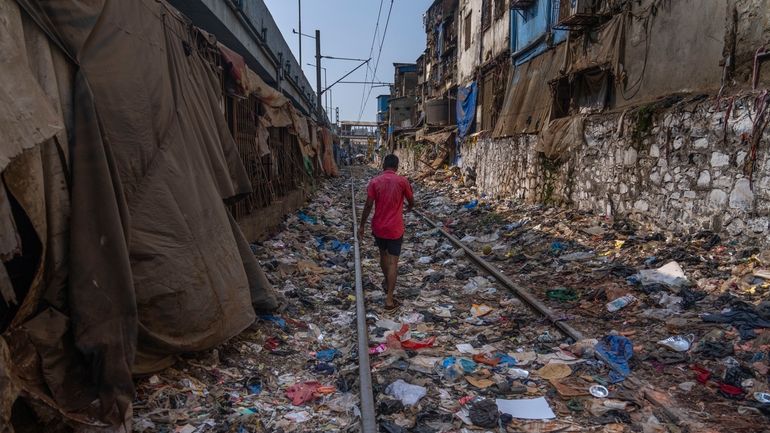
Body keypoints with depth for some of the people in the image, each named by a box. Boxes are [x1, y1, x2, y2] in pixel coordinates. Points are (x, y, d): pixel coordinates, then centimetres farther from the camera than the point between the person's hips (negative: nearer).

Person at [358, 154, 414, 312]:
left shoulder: (374, 182, -5)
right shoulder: (402, 181, -8)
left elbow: (368, 206, -7)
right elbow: (412, 202, 3)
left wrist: (362, 225, 2)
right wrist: (408, 209, 27)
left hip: (378, 227, 3)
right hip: (395, 228, -2)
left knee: (383, 255, 24)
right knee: (393, 262, 0)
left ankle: (387, 283, 46)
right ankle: (389, 300, -1)